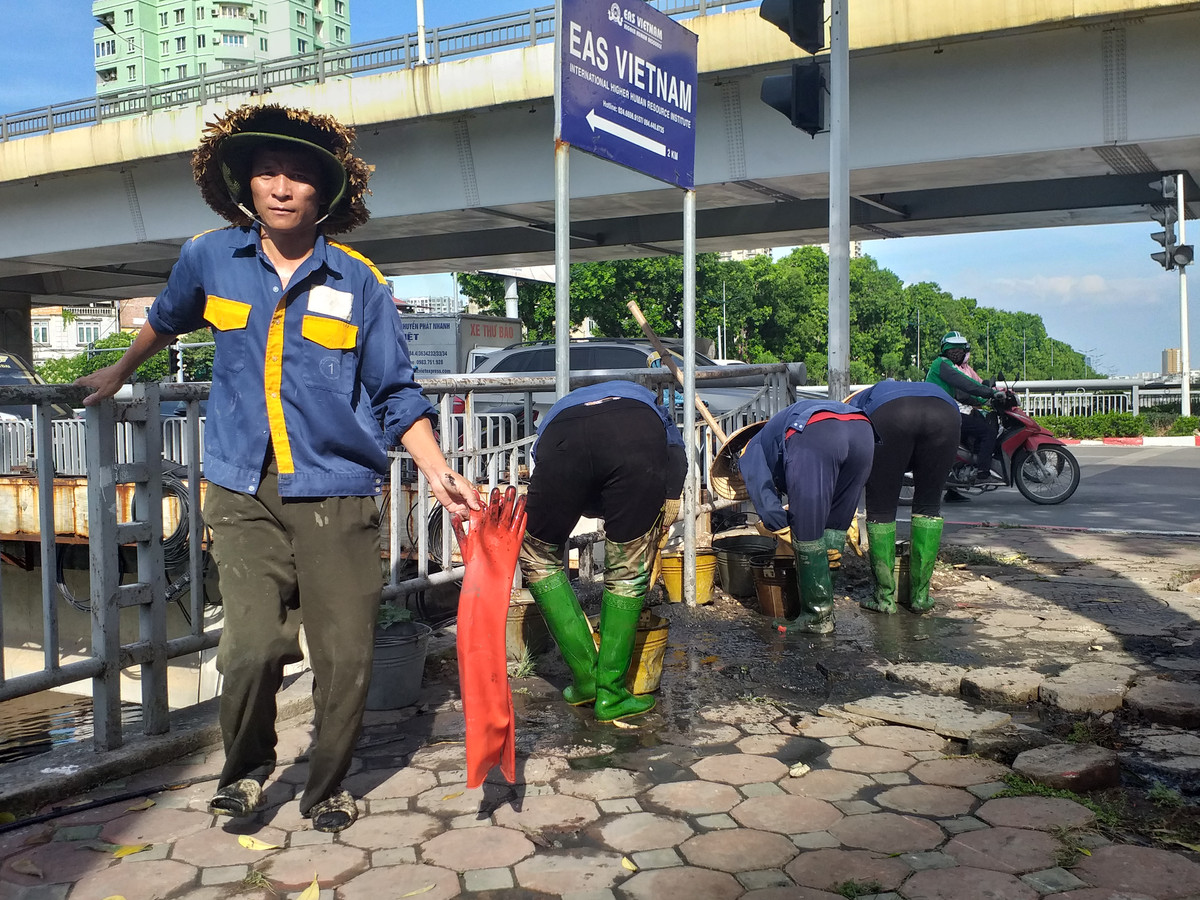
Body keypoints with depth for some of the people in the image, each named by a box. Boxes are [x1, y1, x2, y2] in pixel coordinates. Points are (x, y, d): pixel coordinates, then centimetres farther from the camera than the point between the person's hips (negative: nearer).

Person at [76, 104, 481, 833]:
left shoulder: (359, 281, 0)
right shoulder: (211, 259, 5)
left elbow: (396, 395, 4)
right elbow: (166, 321, 28)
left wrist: (438, 473, -7)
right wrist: (120, 374, 41)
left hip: (338, 495, 0)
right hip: (244, 494, 1)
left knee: (346, 654, 0)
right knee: (254, 645, -13)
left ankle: (327, 788, 26)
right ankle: (247, 765, 19)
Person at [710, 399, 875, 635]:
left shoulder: (749, 456, 28)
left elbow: (768, 508, 14)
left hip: (814, 435, -7)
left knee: (807, 538, 6)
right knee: (833, 530, 19)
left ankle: (817, 617, 13)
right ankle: (822, 609, 23)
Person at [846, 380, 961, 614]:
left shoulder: (855, 404, 39)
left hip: (890, 416, -3)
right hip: (945, 412, 3)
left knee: (880, 509, 14)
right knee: (928, 505, 21)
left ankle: (884, 597, 19)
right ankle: (920, 596, 23)